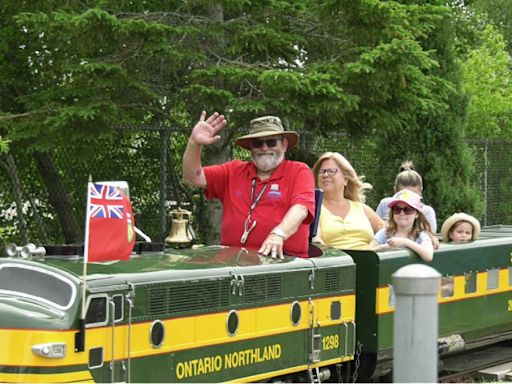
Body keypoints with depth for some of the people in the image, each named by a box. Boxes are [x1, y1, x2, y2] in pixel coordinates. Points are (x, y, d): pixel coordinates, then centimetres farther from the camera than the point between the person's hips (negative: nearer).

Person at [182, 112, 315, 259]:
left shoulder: (300, 172, 7)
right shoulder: (234, 171, 20)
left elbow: (300, 208, -10)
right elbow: (194, 178, 14)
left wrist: (278, 235, -29)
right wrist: (194, 143, -2)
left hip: (284, 259, -3)